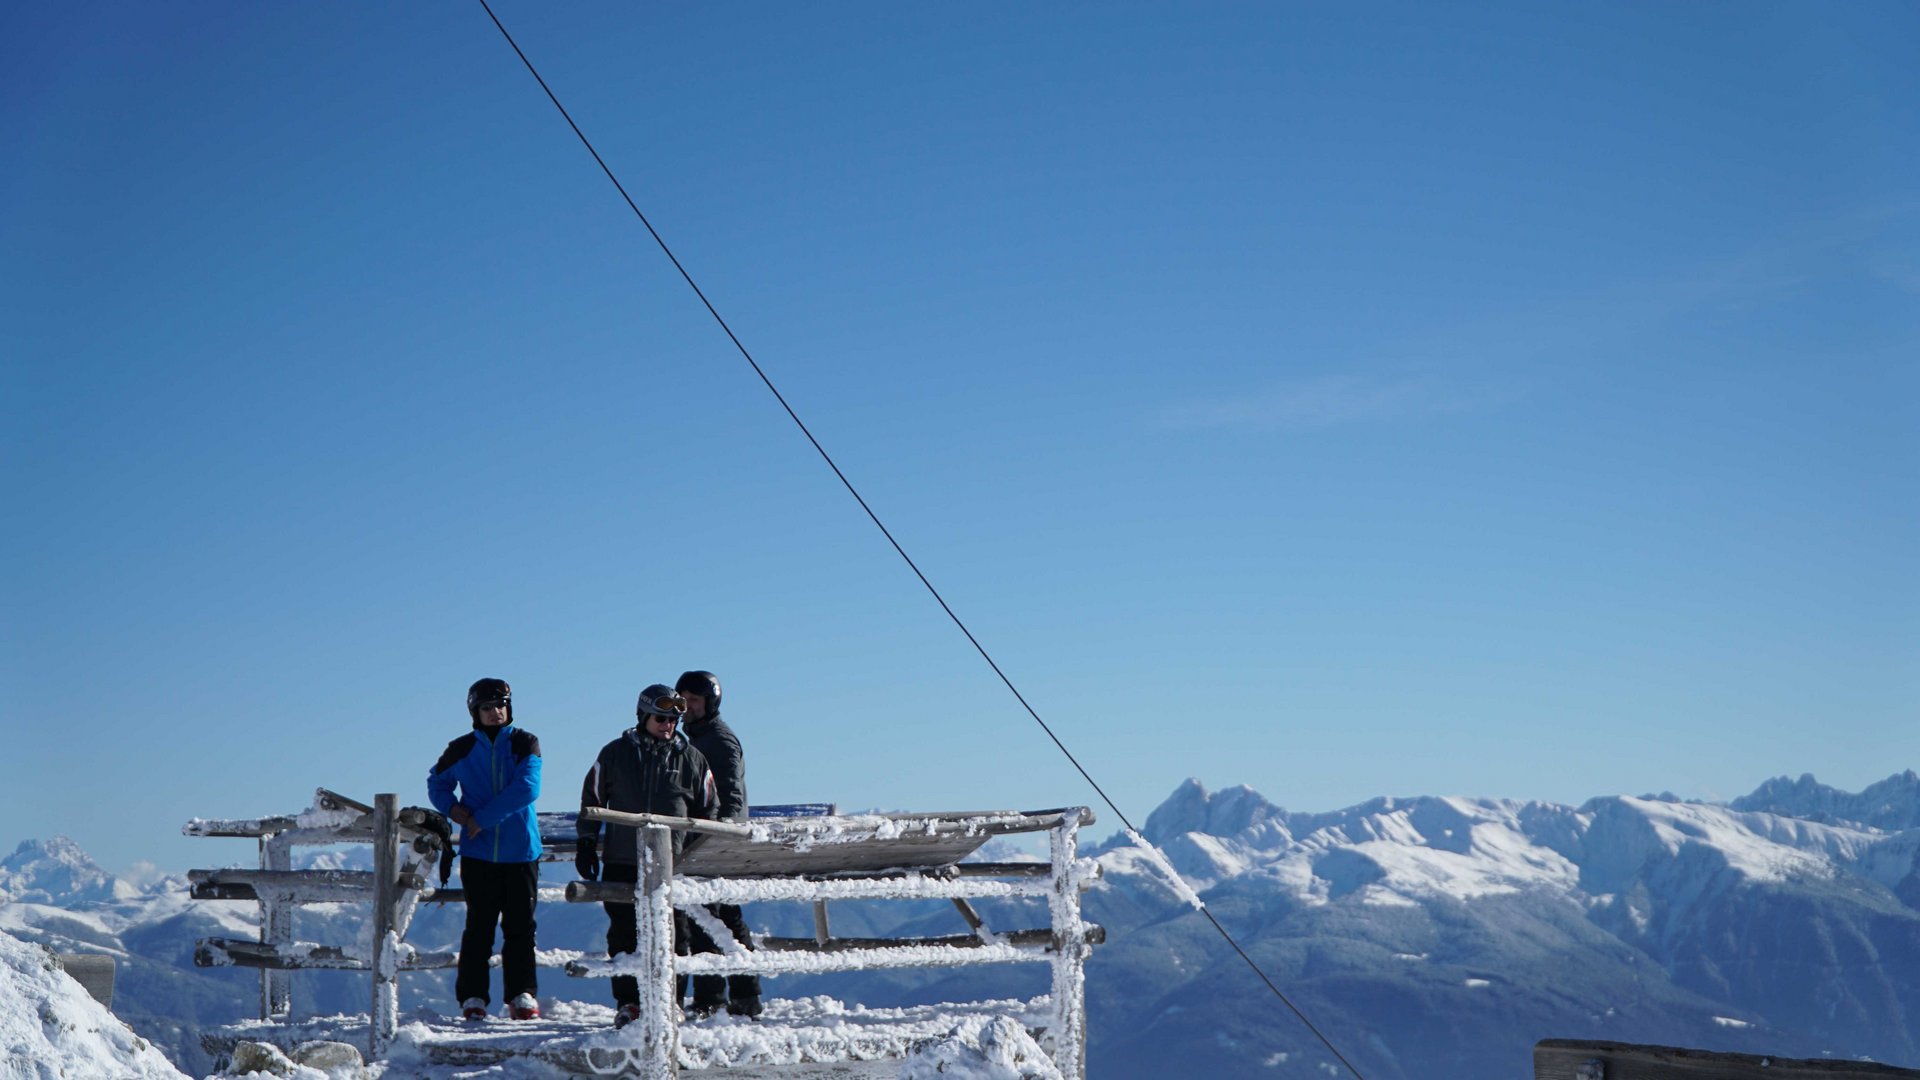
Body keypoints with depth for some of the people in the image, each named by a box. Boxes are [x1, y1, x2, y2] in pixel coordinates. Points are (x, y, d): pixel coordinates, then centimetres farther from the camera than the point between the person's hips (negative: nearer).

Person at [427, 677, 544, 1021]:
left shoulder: (525, 743, 1)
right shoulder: (462, 749, 6)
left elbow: (526, 789, -13)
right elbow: (437, 783, 21)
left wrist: (482, 819, -13)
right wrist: (452, 807, -1)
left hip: (520, 850, 0)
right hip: (478, 852, 1)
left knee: (520, 926, 2)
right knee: (479, 926, 1)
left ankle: (522, 995, 8)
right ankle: (472, 997, 6)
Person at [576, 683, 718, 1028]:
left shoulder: (691, 759, 7)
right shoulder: (616, 753, 7)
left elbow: (707, 811, 15)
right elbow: (592, 799, 14)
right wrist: (586, 844, 9)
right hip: (622, 861, 0)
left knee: (671, 935, -1)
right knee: (623, 935, 1)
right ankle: (627, 1002, 8)